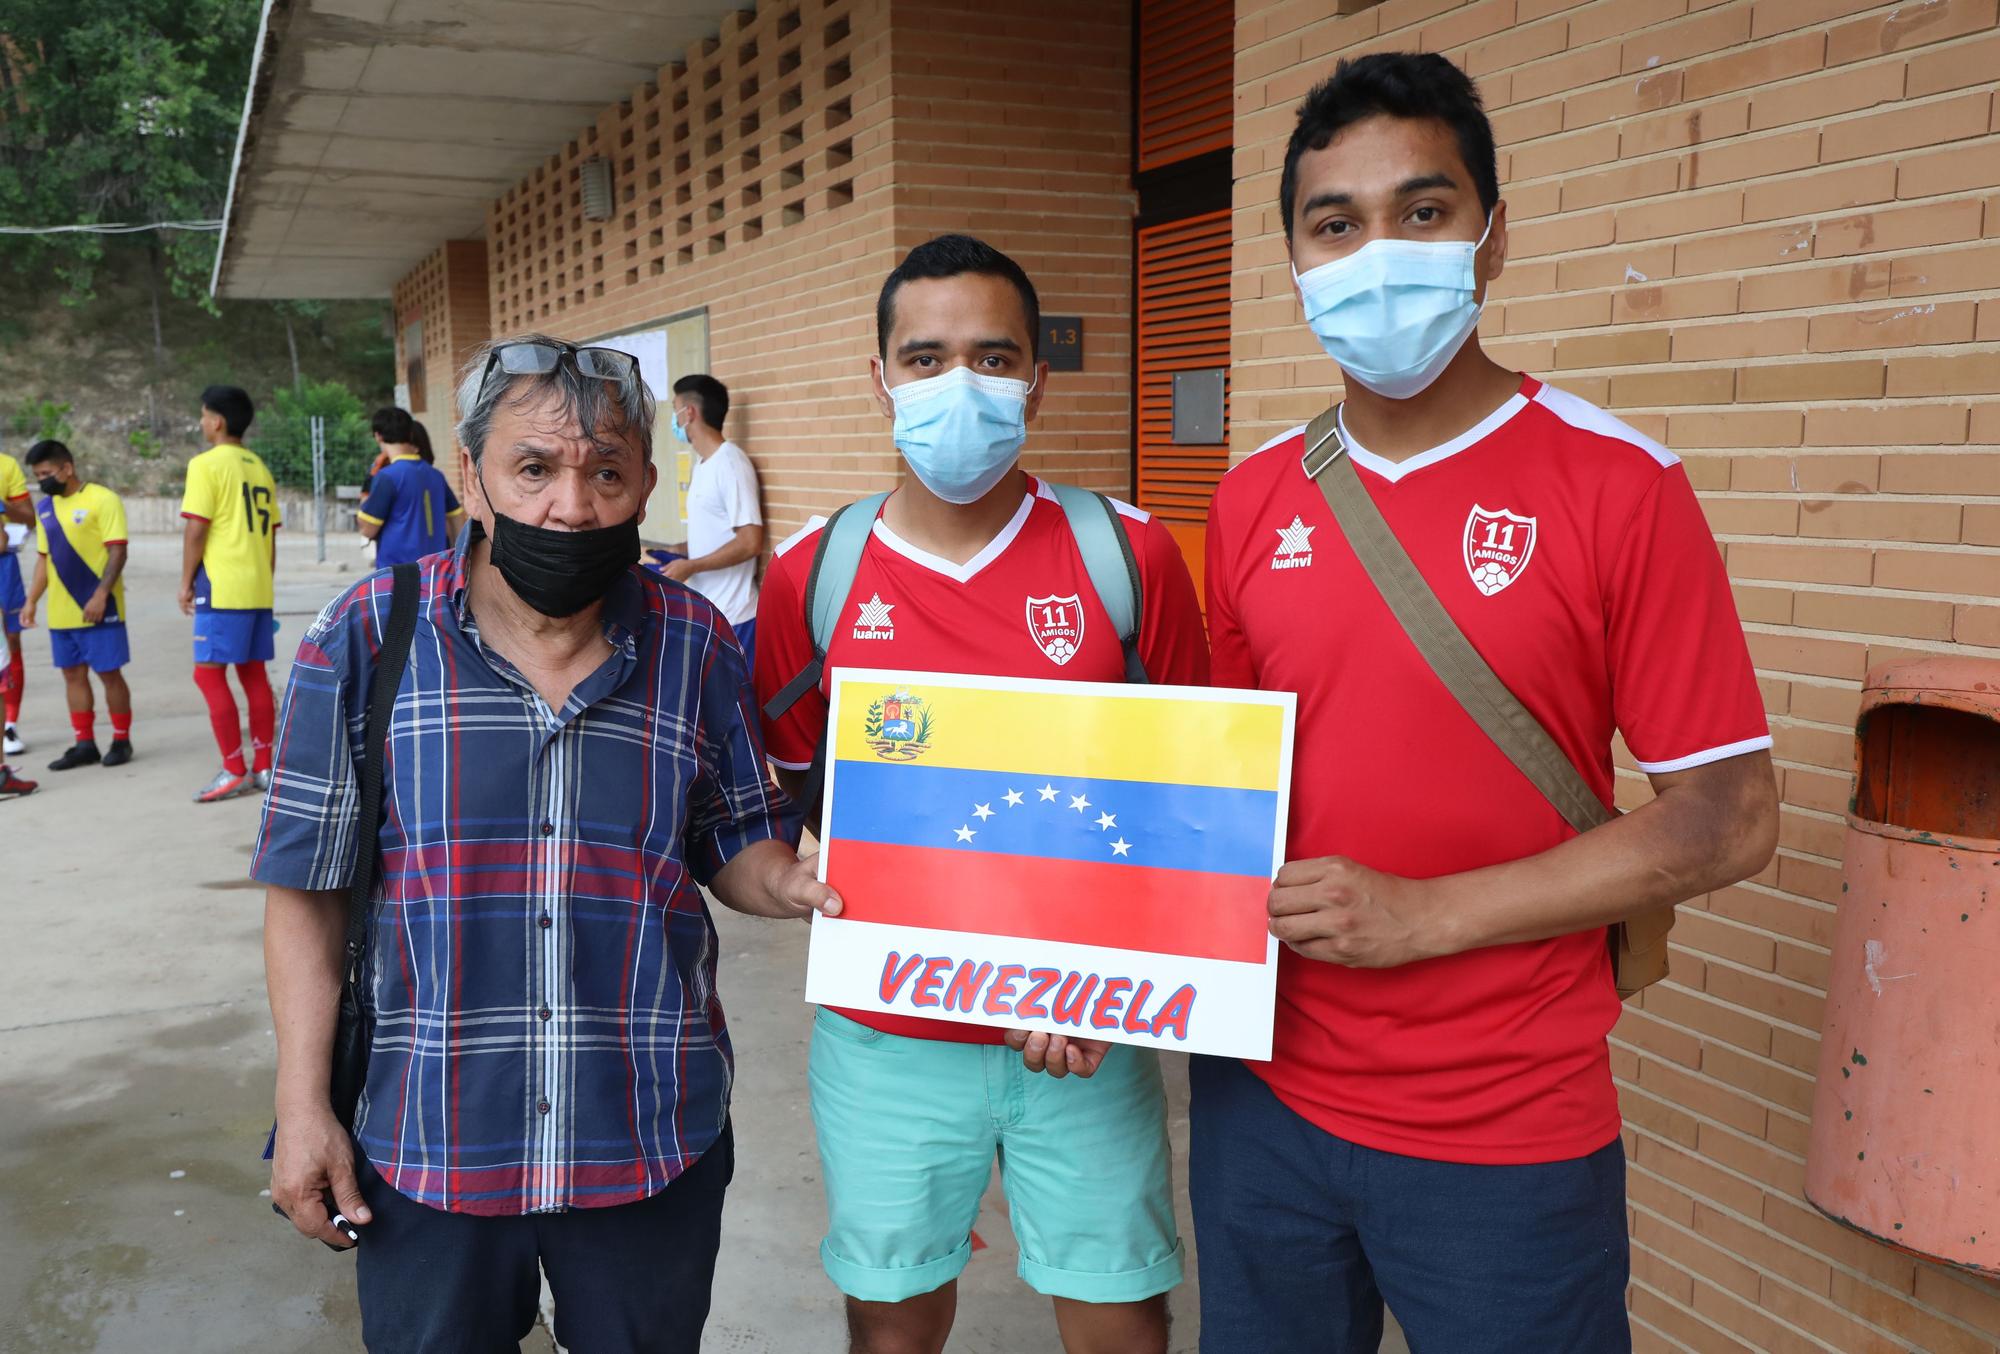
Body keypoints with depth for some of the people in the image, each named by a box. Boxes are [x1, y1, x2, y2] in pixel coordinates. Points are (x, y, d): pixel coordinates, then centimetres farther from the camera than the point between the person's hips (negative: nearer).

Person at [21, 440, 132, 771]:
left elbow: (117, 551, -14)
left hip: (98, 610, -7)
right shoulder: (45, 507, 13)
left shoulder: (102, 500, -9)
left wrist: (100, 595, -21)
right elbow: (44, 557, 19)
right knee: (73, 674, 9)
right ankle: (84, 744, 17)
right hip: (60, 612, 7)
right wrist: (31, 601, 11)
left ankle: (121, 741, 12)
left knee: (109, 673, 0)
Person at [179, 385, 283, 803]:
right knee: (254, 673, 10)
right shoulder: (260, 468, 14)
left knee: (209, 673, -3)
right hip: (259, 588, 7)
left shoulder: (206, 464, -8)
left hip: (222, 587, -7)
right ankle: (262, 767, 12)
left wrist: (186, 582, -3)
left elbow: (195, 529, -11)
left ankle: (235, 772, -5)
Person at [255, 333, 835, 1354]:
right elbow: (307, 887, -2)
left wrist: (792, 883, -18)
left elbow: (737, 847, 5)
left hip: (654, 1144, 1)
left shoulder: (695, 646, -3)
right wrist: (302, 1104, -4)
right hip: (426, 1146, -1)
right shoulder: (366, 638, -7)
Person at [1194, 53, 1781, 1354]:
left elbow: (1728, 818, -11)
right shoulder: (1254, 498, 2)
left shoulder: (1618, 485, -11)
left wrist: (1426, 916, -17)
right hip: (1262, 1097, 4)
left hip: (1507, 1138, -4)